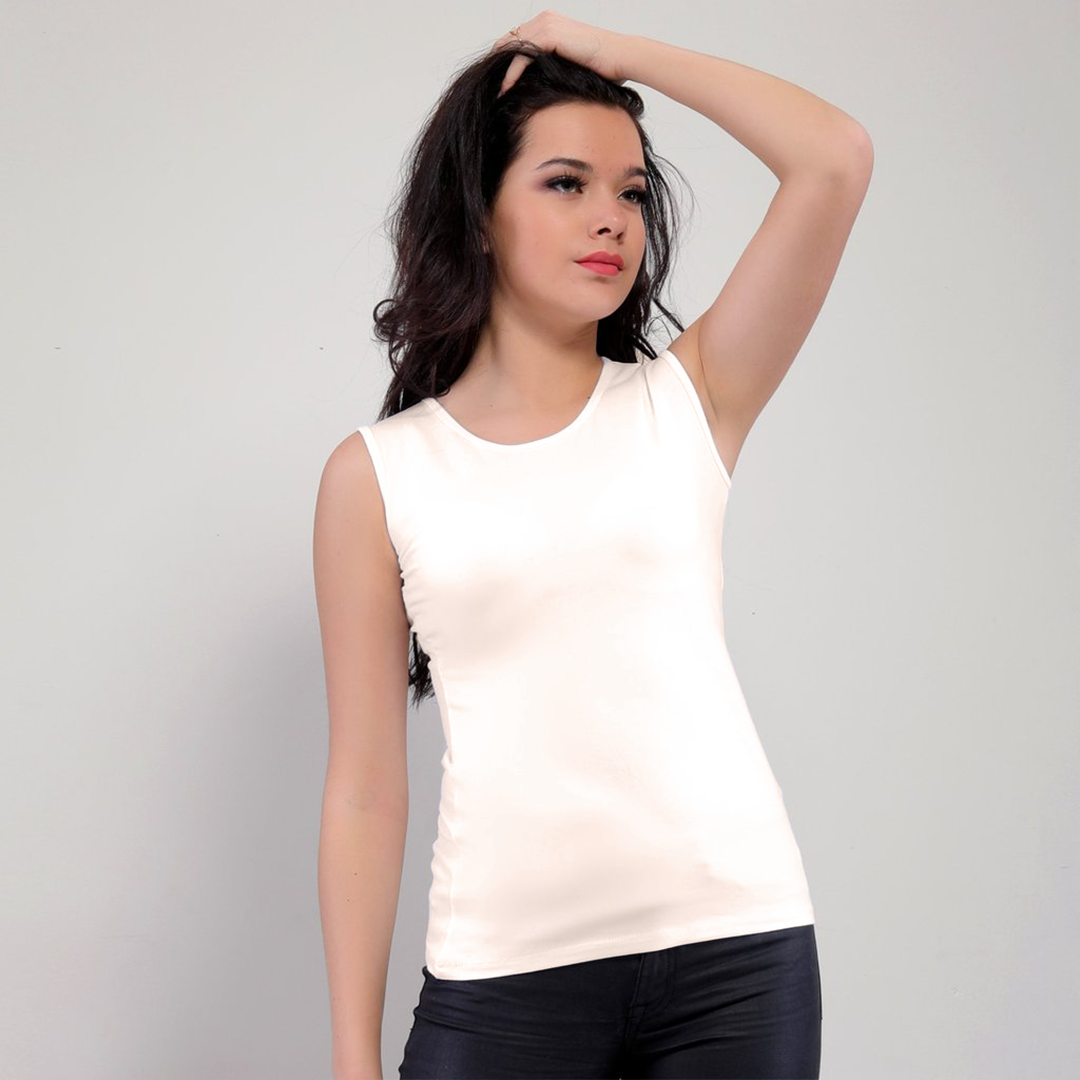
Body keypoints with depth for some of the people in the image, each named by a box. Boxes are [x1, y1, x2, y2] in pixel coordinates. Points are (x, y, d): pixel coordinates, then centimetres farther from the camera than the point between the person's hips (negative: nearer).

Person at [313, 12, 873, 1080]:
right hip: (503, 970, -1)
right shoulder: (377, 473, 2)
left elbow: (834, 157, -5)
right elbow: (364, 786, 1)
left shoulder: (685, 403, 5)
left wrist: (617, 50, 2)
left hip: (736, 947, 1)